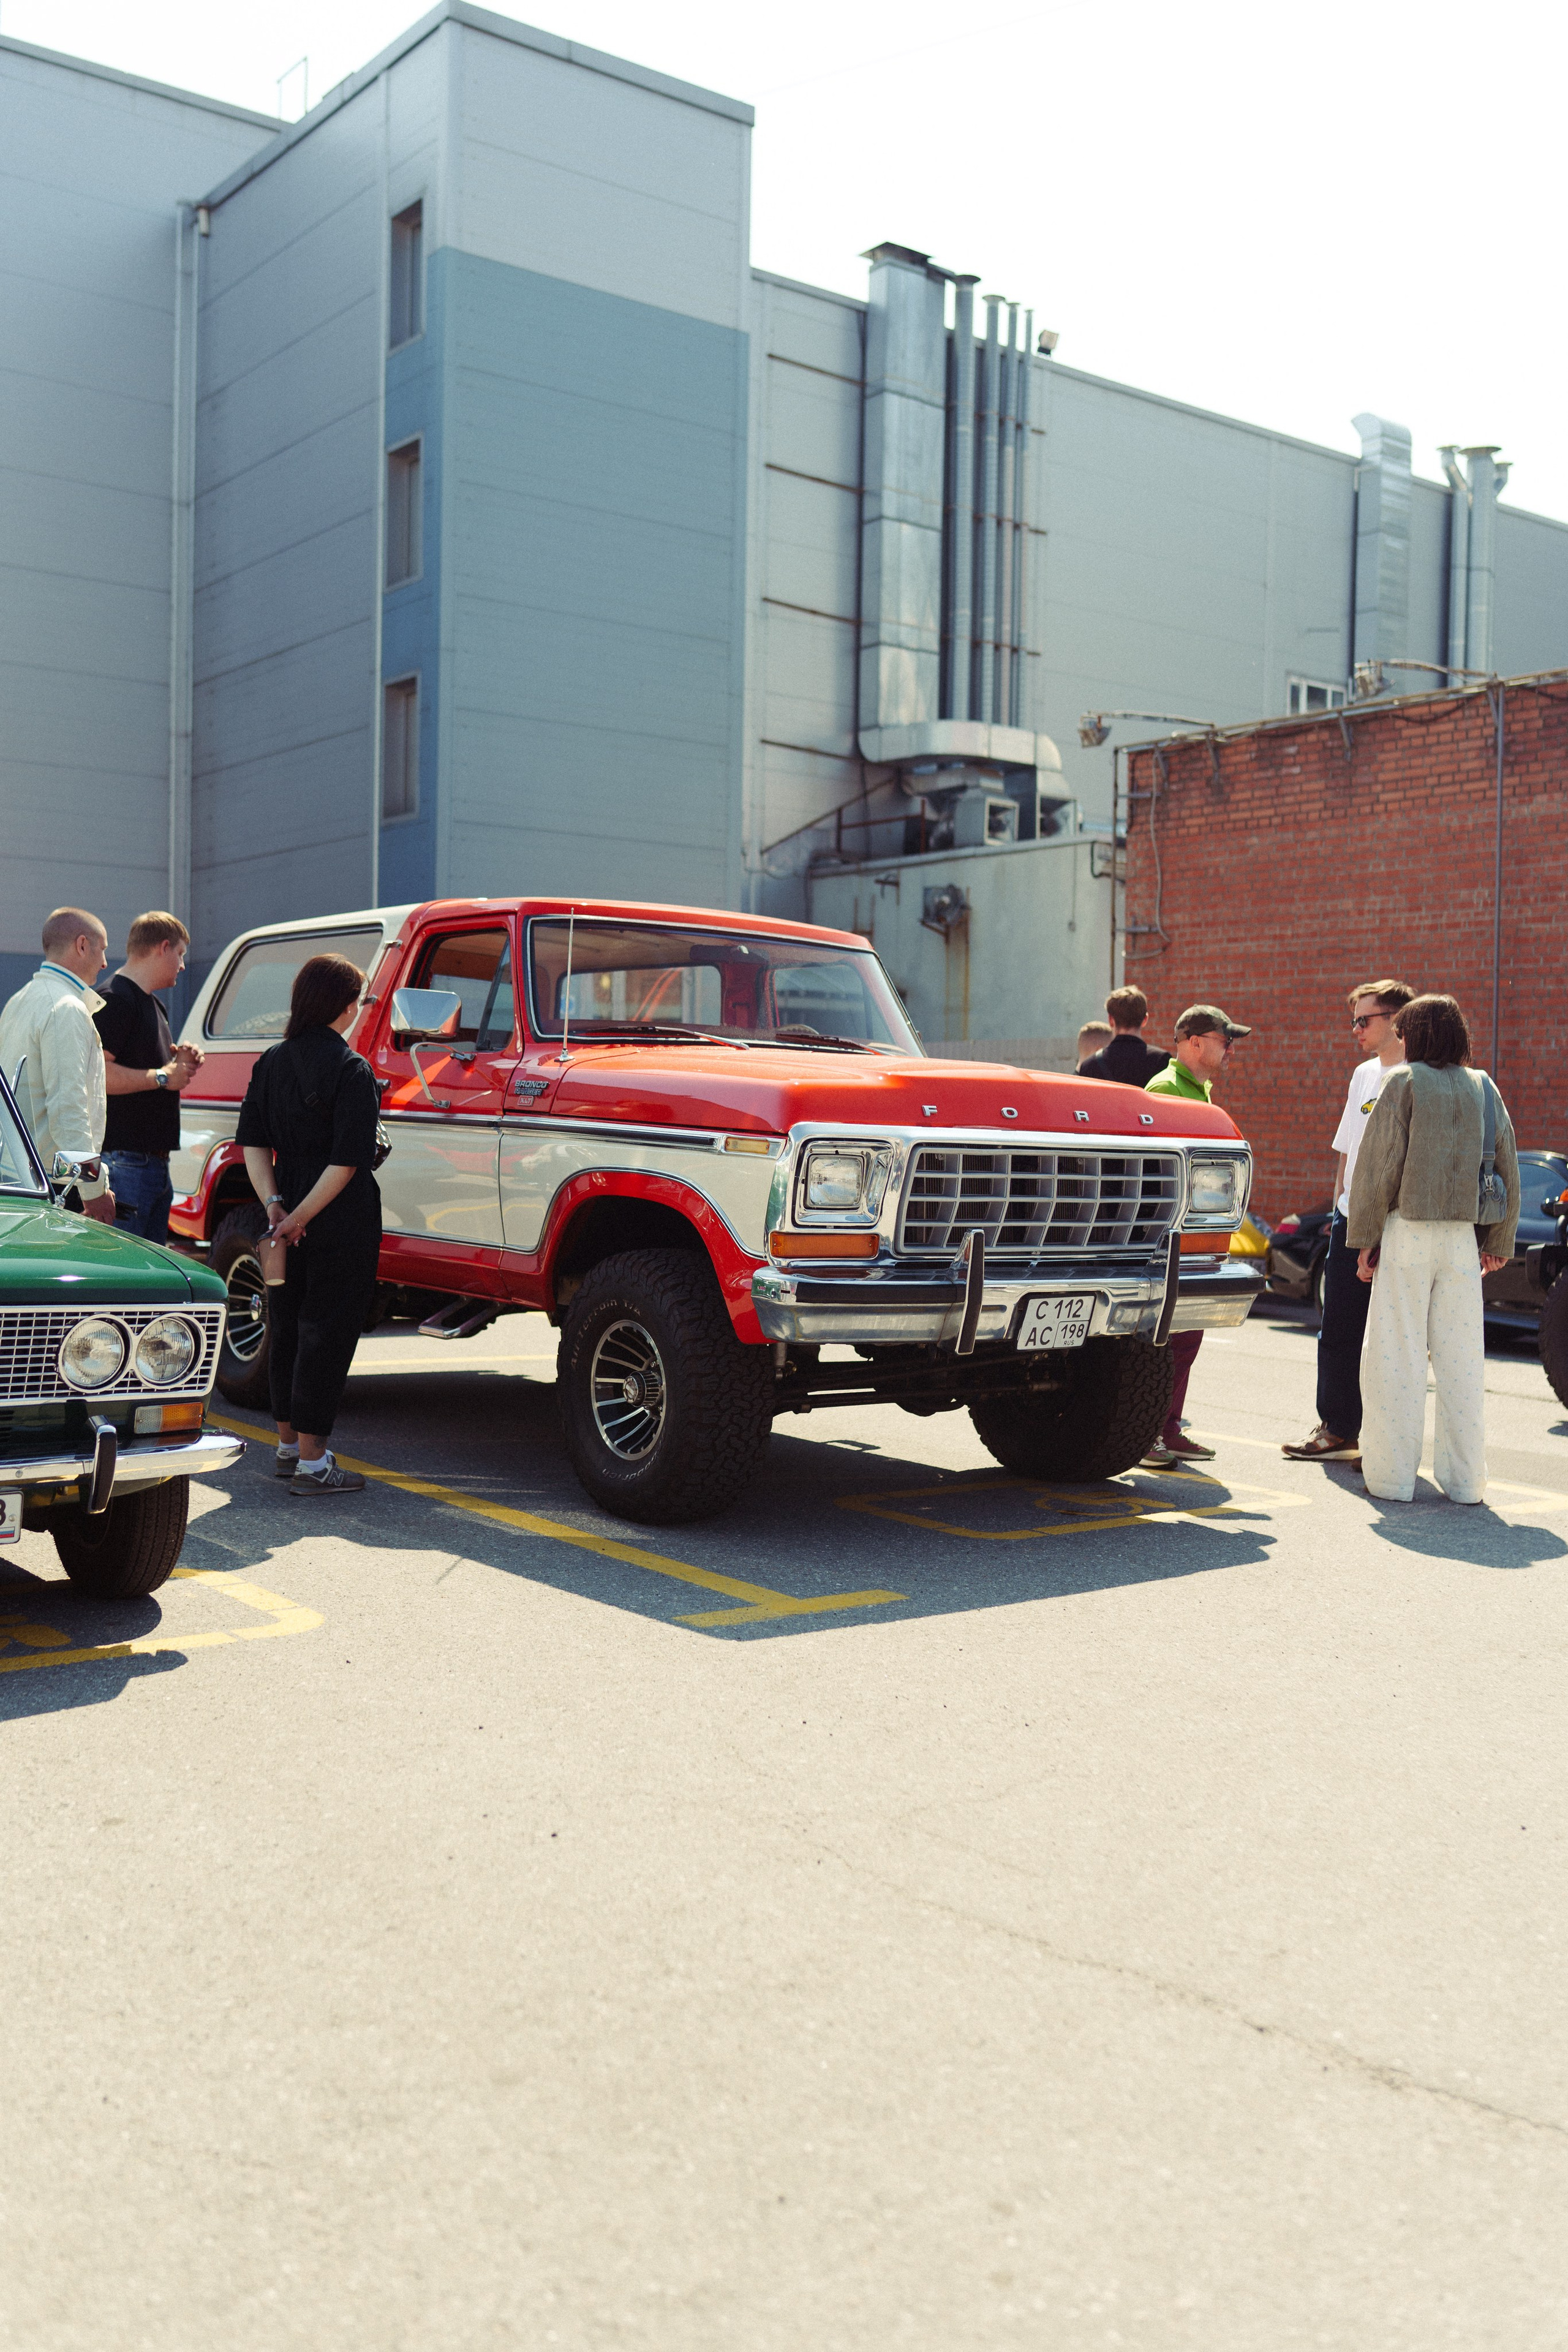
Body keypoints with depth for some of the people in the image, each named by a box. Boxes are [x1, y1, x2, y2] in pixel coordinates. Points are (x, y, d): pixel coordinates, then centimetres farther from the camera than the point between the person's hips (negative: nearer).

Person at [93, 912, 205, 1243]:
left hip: (155, 1163, 10)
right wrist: (163, 1076, -16)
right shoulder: (115, 999, -12)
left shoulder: (153, 1004, 21)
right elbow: (98, 1073, -24)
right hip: (125, 1162, -10)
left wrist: (180, 1063, 11)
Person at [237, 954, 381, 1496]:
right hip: (341, 1226, -7)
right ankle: (311, 1461, 4)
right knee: (326, 1333, 0)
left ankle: (288, 1444, 29)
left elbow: (253, 1143, 4)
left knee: (288, 1328, 17)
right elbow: (347, 1162, -19)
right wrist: (300, 1216, -14)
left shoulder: (271, 1062, 7)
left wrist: (274, 1204, -4)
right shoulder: (351, 1070, -14)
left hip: (291, 1221, 7)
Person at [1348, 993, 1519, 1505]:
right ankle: (1465, 1479, 12)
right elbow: (1508, 1170, 13)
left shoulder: (1404, 1082, -4)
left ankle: (1392, 1476, 2)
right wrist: (1498, 1242, 20)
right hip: (1462, 1237, 4)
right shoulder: (1484, 1089, 10)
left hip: (1408, 1232, -4)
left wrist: (1365, 1237, -2)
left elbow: (1379, 1164, -7)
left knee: (1396, 1355, 1)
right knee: (1462, 1358, 8)